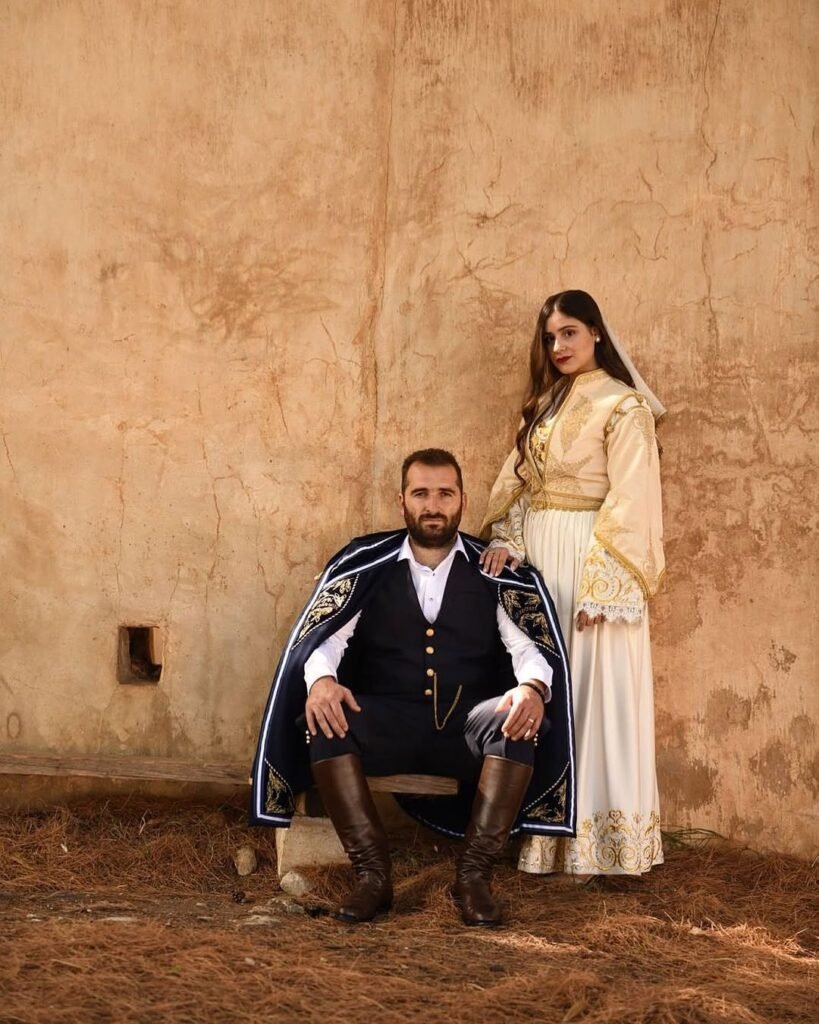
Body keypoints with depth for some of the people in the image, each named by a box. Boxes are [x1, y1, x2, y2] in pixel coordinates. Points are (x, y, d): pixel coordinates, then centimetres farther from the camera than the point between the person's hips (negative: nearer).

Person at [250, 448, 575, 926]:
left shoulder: (494, 571, 6)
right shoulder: (366, 563, 8)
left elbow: (532, 645, -2)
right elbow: (323, 635, -1)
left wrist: (533, 688, -27)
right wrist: (321, 679, -25)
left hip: (466, 726, 0)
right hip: (385, 724, 0)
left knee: (518, 723, -32)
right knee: (323, 720, -30)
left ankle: (475, 875, -24)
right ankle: (373, 873, -24)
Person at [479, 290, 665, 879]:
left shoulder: (623, 407, -7)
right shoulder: (544, 403, 15)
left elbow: (629, 501, -13)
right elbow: (517, 480, 13)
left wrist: (602, 586, -19)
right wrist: (505, 539, -6)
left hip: (591, 562, -7)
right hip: (537, 559, 7)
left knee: (593, 694, -4)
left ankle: (595, 840, 3)